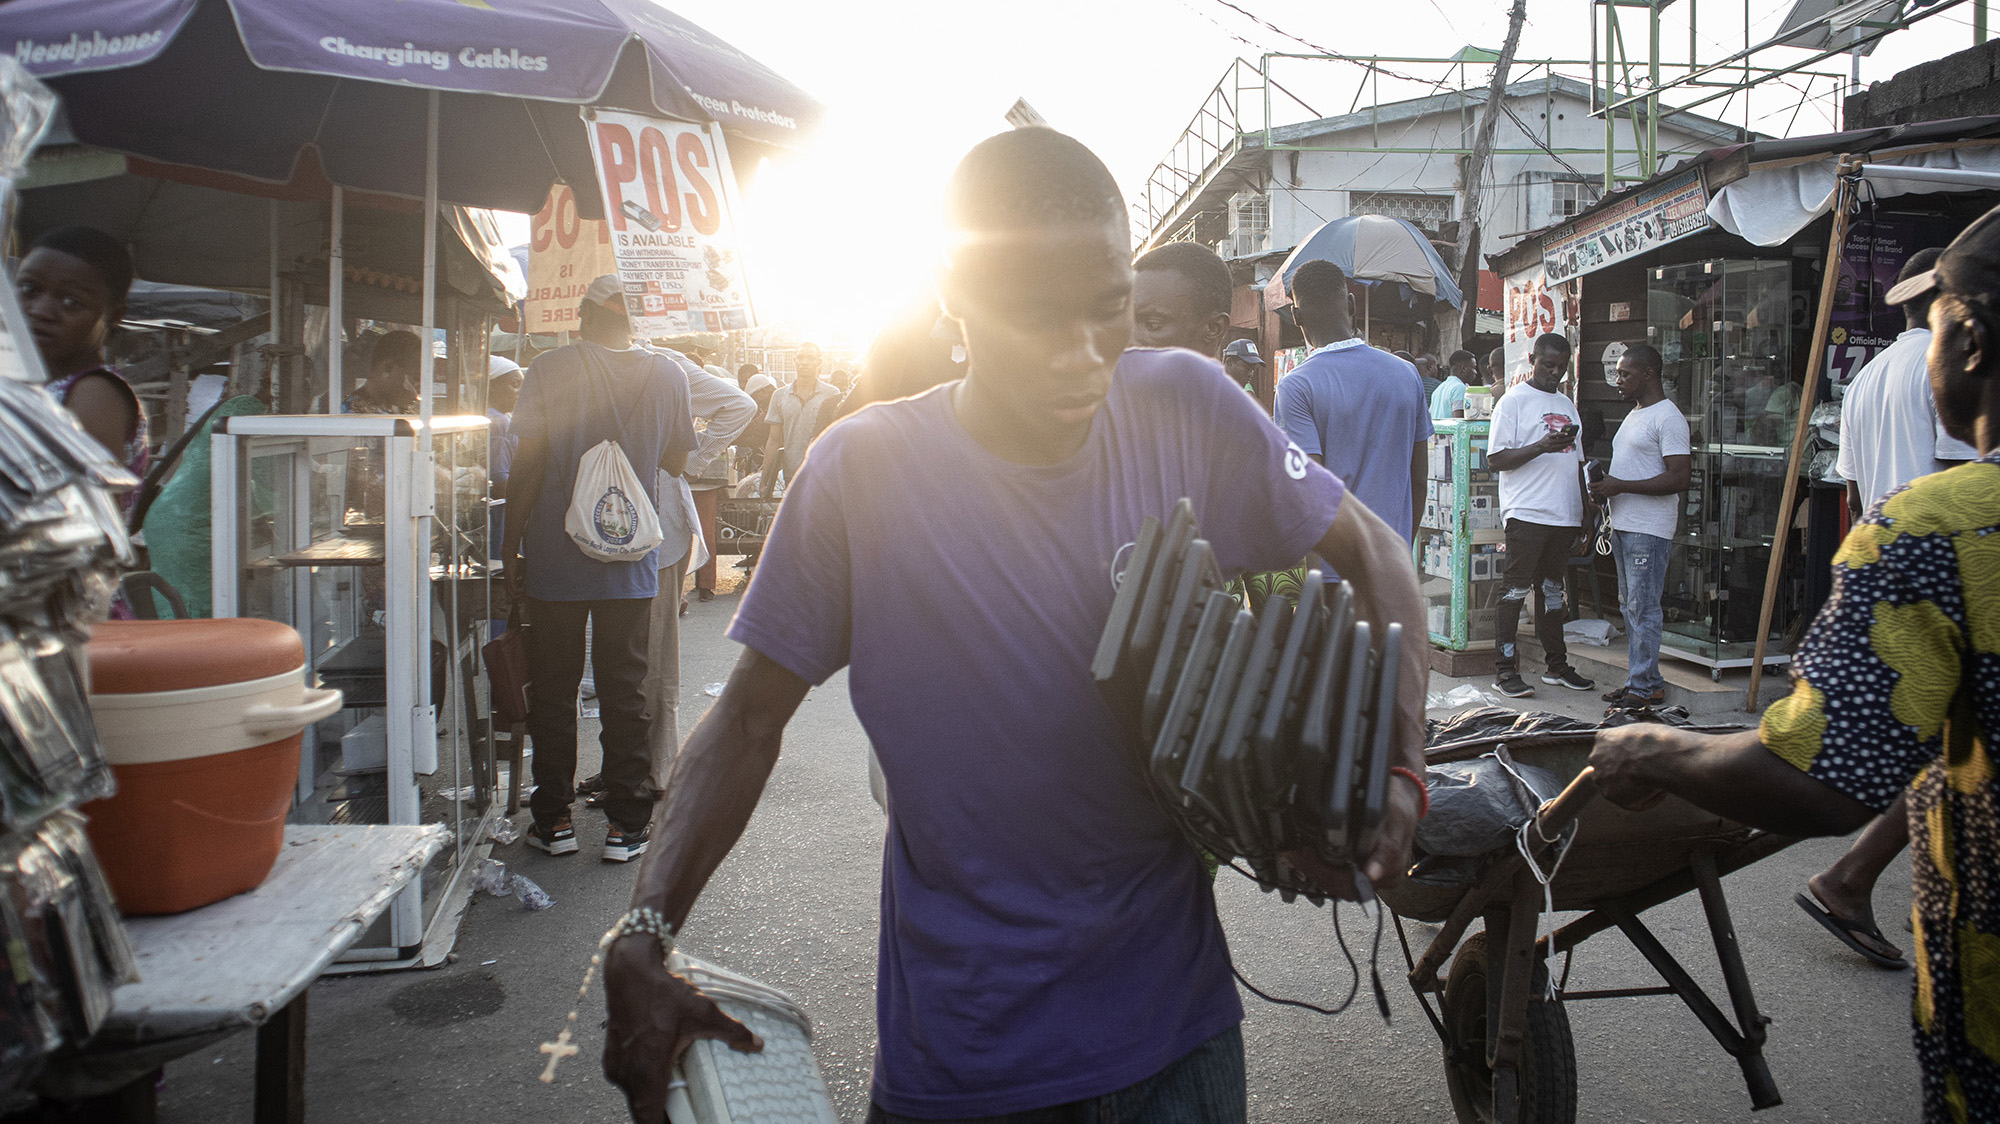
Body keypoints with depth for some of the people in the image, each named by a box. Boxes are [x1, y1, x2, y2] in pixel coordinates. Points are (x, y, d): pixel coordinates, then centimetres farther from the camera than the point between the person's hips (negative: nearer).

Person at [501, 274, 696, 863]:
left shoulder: (550, 370, -7)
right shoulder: (666, 375, 0)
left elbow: (527, 465, -7)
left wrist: (511, 548, 1)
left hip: (555, 559, -1)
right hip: (632, 563, 2)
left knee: (553, 690, 11)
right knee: (625, 691, 8)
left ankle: (553, 820, 18)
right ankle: (625, 825, 11)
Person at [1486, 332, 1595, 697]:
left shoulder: (1567, 404, 19)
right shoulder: (1514, 401, -2)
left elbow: (1576, 462, 23)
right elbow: (1497, 459, -10)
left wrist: (1583, 512, 18)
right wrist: (1542, 446, -21)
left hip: (1564, 515, 7)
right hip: (1527, 513, -7)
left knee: (1552, 588, 13)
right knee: (1517, 590, -6)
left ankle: (1557, 665, 19)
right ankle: (1504, 670, -2)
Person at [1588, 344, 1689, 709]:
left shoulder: (1667, 417, -12)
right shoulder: (1634, 415, 19)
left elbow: (1679, 478, -19)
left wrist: (1620, 486, -19)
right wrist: (1605, 485, 7)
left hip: (1649, 530, -10)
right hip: (1624, 525, 10)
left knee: (1643, 608, -8)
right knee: (1630, 606, 12)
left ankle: (1646, 686, -2)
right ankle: (1639, 680, 19)